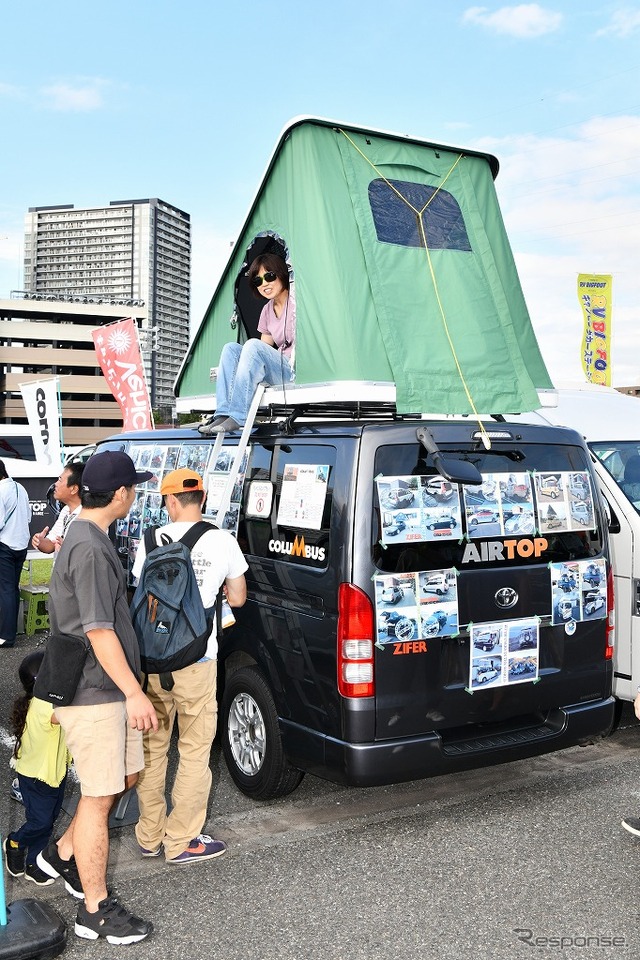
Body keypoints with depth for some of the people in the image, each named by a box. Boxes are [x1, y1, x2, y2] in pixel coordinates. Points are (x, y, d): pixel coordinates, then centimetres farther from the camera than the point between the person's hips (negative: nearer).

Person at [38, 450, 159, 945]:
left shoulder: (87, 536, 12)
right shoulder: (90, 548, -22)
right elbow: (98, 630, -25)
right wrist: (134, 691, -23)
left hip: (108, 690, 10)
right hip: (93, 692, -10)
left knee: (125, 777, 20)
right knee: (99, 796, 0)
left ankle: (62, 852, 33)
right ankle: (96, 910, 13)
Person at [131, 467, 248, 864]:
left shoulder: (151, 540, -1)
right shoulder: (222, 541, -5)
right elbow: (237, 598, 3)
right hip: (196, 661, -2)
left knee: (153, 747, 17)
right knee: (195, 751, 9)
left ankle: (149, 837, 27)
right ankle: (181, 842, 15)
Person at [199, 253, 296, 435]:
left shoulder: (295, 302, -5)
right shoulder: (267, 310, 17)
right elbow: (265, 345, 17)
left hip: (295, 372, -7)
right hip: (276, 371, 7)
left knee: (253, 346, -28)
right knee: (231, 348, -8)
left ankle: (237, 416, -33)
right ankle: (222, 414, -22)